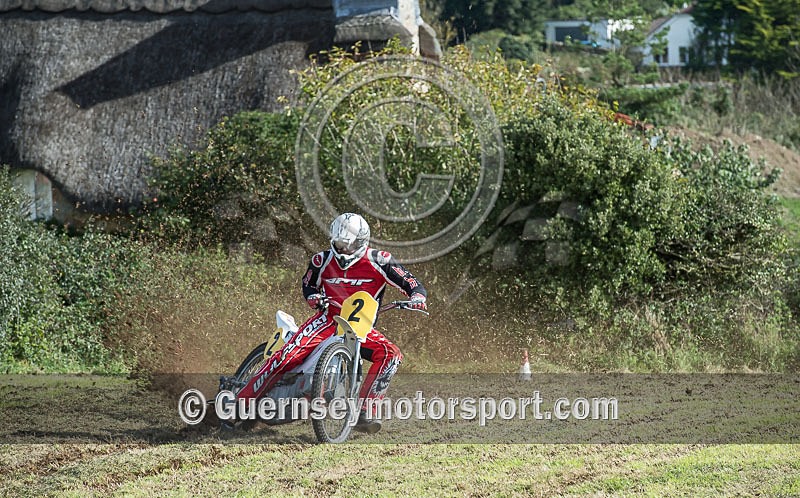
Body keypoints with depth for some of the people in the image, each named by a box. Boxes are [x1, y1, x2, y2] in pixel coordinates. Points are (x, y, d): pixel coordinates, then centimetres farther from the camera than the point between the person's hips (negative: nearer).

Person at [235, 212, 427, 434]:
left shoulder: (378, 262, -6)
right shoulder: (322, 260, 1)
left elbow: (410, 282, -5)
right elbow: (308, 285, 17)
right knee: (288, 355, -24)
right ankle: (240, 401, -20)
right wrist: (314, 297, -7)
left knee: (390, 355, -27)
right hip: (329, 318, -1)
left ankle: (363, 413, -25)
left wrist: (417, 297, -28)